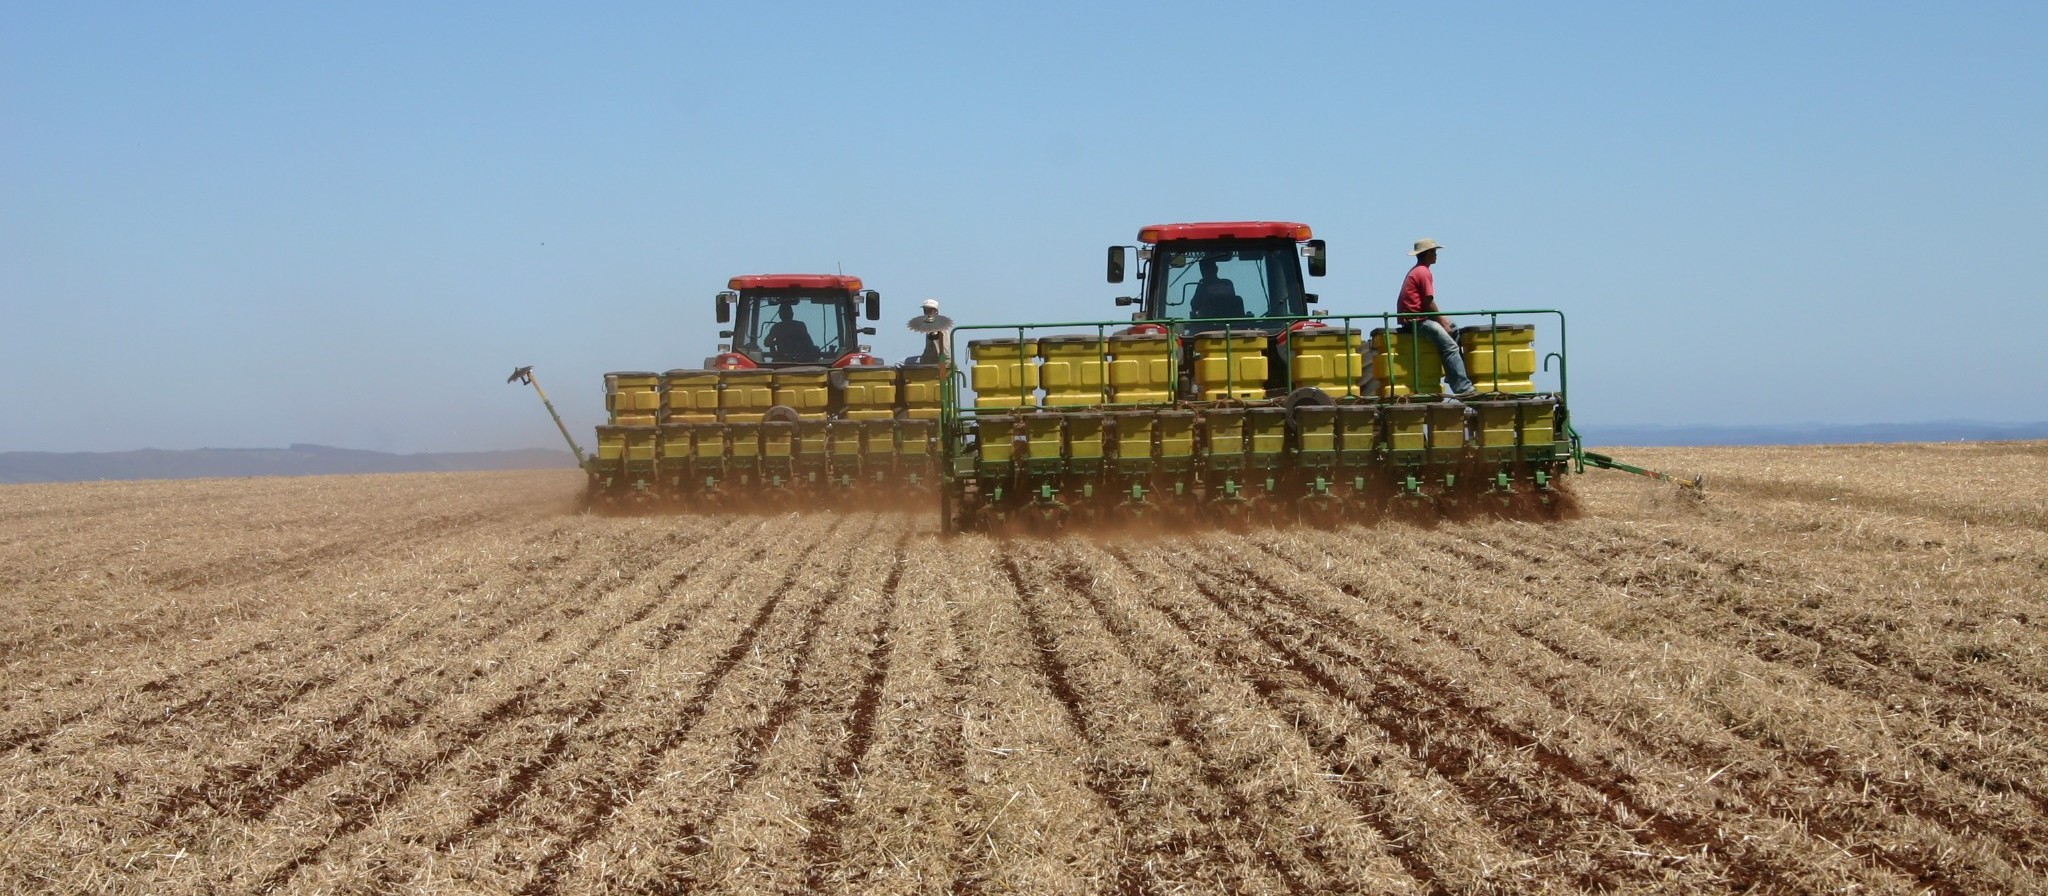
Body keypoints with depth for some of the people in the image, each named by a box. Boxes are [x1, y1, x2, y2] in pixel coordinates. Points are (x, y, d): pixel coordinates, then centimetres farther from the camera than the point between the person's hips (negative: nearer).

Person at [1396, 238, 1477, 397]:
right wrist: (1442, 321, -7)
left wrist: (1442, 319, 11)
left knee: (1454, 328, 22)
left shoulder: (1415, 271, 20)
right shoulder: (1424, 273, -11)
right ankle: (1463, 389, -25)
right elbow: (1428, 302, -16)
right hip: (1416, 320, -11)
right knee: (1450, 346, -17)